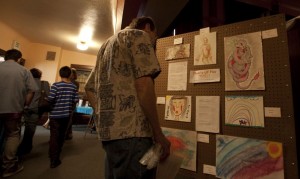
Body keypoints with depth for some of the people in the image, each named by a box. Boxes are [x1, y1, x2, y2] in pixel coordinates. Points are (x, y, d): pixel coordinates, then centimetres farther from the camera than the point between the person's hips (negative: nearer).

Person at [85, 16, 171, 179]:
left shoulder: (106, 44, 24)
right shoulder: (139, 35, -1)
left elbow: (89, 88, 22)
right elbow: (143, 85, -17)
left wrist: (104, 119, 16)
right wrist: (158, 133, -11)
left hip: (108, 131, 9)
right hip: (132, 132, -9)